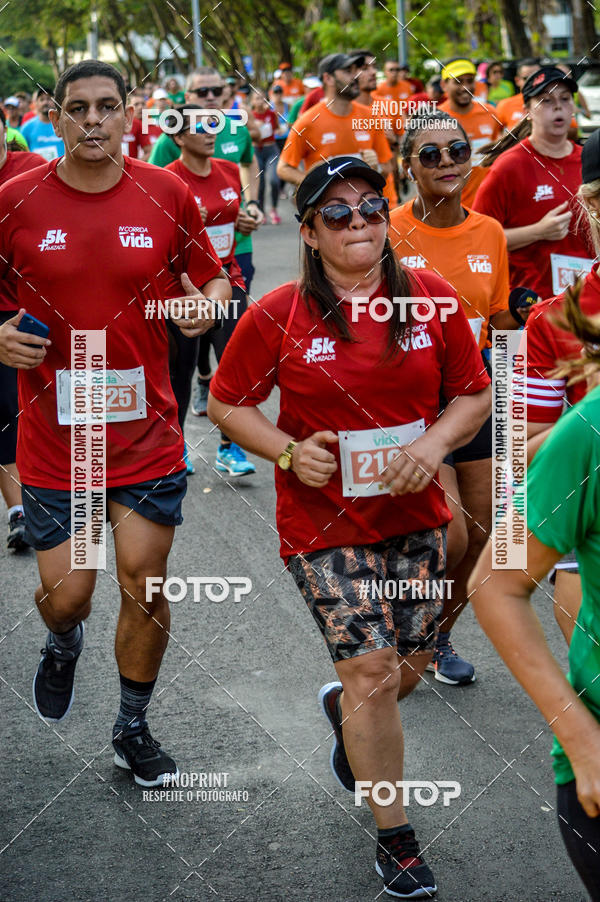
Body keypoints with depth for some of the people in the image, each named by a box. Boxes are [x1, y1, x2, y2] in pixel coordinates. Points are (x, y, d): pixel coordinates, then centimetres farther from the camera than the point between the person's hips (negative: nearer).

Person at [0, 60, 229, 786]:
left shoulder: (167, 195, -2)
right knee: (66, 594, 1)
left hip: (147, 433, 1)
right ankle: (63, 645, 41)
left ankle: (132, 730, 28)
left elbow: (211, 277, 11)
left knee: (145, 588, 5)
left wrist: (205, 304, -11)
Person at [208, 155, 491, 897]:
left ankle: (342, 707, 52)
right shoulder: (277, 316, -9)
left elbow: (473, 394, 6)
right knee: (374, 671, -8)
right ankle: (395, 840, 9)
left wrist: (436, 441, -13)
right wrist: (288, 450, -15)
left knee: (408, 668, 14)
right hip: (324, 522, -3)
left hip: (414, 516, 4)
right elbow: (225, 403, 1)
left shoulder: (432, 298, -3)